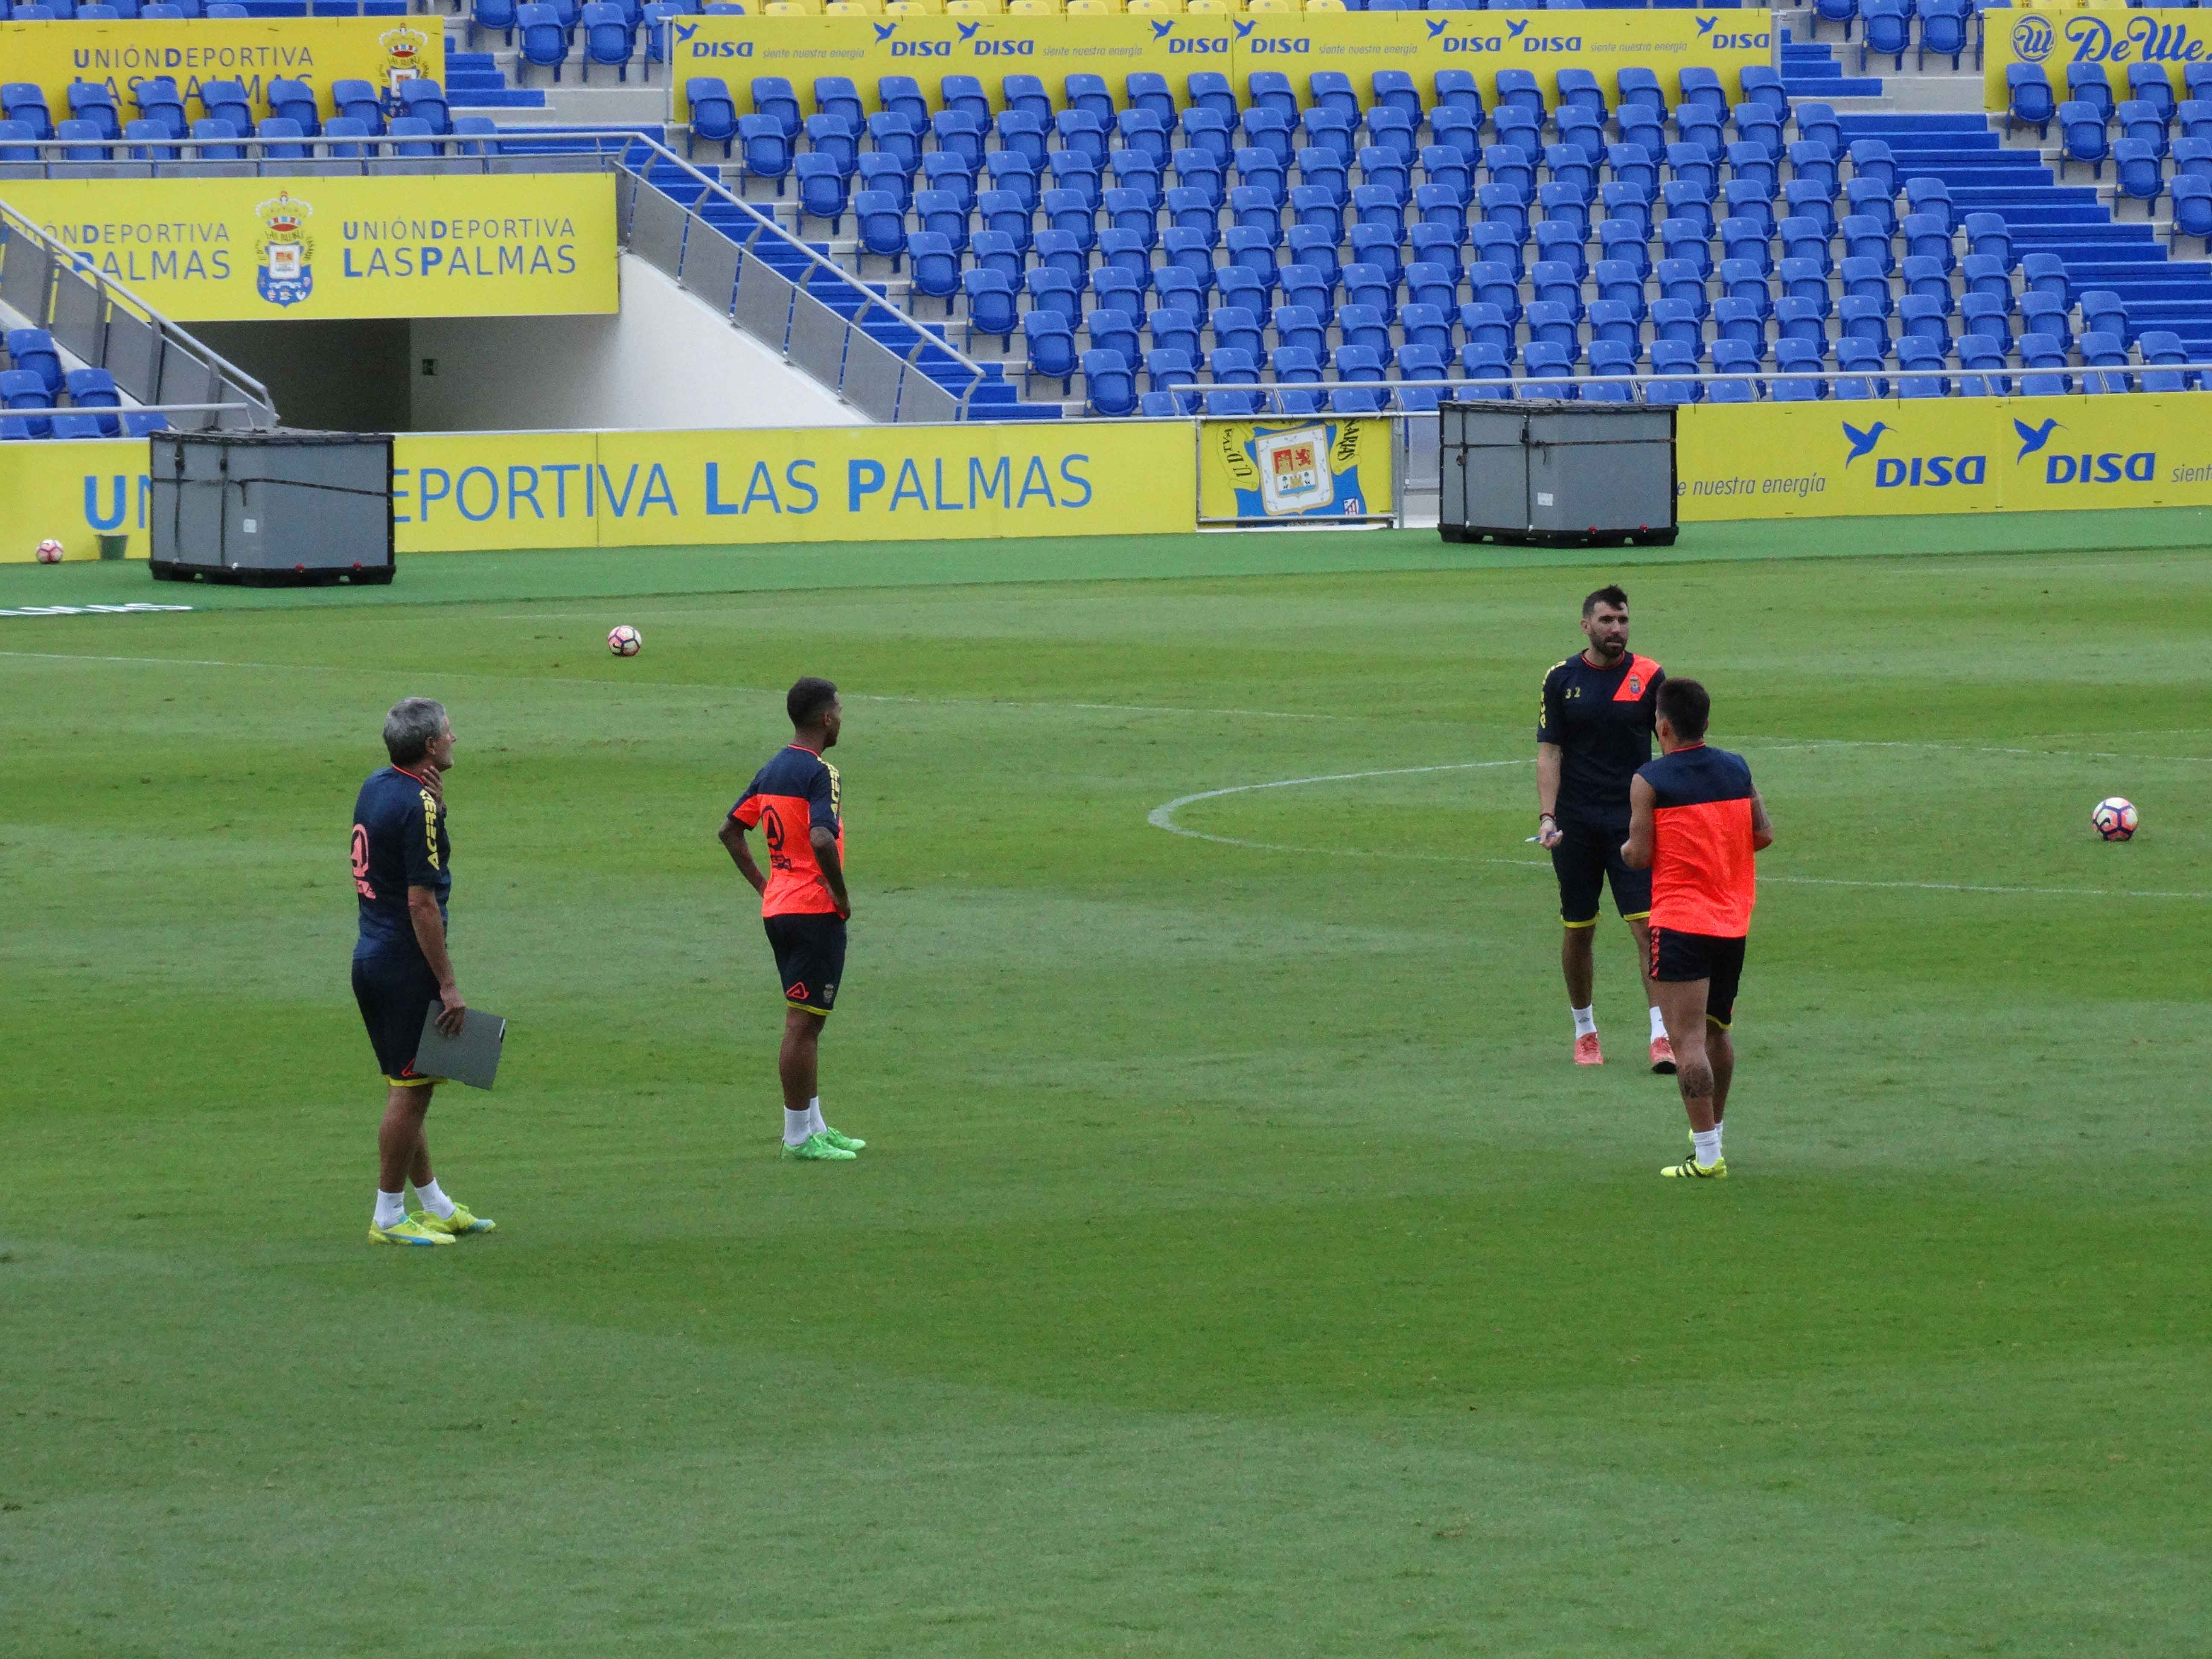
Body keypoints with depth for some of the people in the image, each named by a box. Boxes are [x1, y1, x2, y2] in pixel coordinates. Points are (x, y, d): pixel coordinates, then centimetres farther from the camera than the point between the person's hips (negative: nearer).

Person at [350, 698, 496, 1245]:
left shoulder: (376, 785, 9)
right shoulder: (418, 807, -18)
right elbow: (422, 902, -21)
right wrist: (448, 985, -18)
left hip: (370, 958, 10)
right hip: (406, 967, -10)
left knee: (406, 1088, 17)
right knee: (410, 1092, -3)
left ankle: (436, 1206, 27)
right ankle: (389, 1217, 1)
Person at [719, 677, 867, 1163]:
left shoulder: (771, 771, 11)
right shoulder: (819, 773, -16)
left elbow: (730, 830, 18)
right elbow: (822, 839, -30)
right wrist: (842, 895, -17)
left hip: (778, 906, 9)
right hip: (816, 912, -9)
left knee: (805, 1022, 17)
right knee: (803, 1023, -4)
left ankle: (815, 1126, 24)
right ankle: (799, 1137, -1)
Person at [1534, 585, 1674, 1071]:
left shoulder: (1649, 676, 1)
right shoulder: (1561, 680, 2)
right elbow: (1549, 752, 1)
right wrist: (1547, 817, -9)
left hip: (1634, 823, -1)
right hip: (1575, 825, 1)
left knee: (1649, 926, -10)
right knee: (1578, 931, 7)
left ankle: (1661, 1033, -11)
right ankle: (1584, 1031, 22)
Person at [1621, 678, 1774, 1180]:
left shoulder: (1650, 781, -9)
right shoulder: (1738, 770, 6)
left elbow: (1640, 856, -11)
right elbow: (1763, 834, 10)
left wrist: (1626, 848, 12)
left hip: (1680, 926, -6)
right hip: (1734, 924, 6)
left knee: (1689, 1039, -8)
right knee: (1716, 1032, 22)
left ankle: (1707, 1156, -13)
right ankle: (1711, 1132, 36)